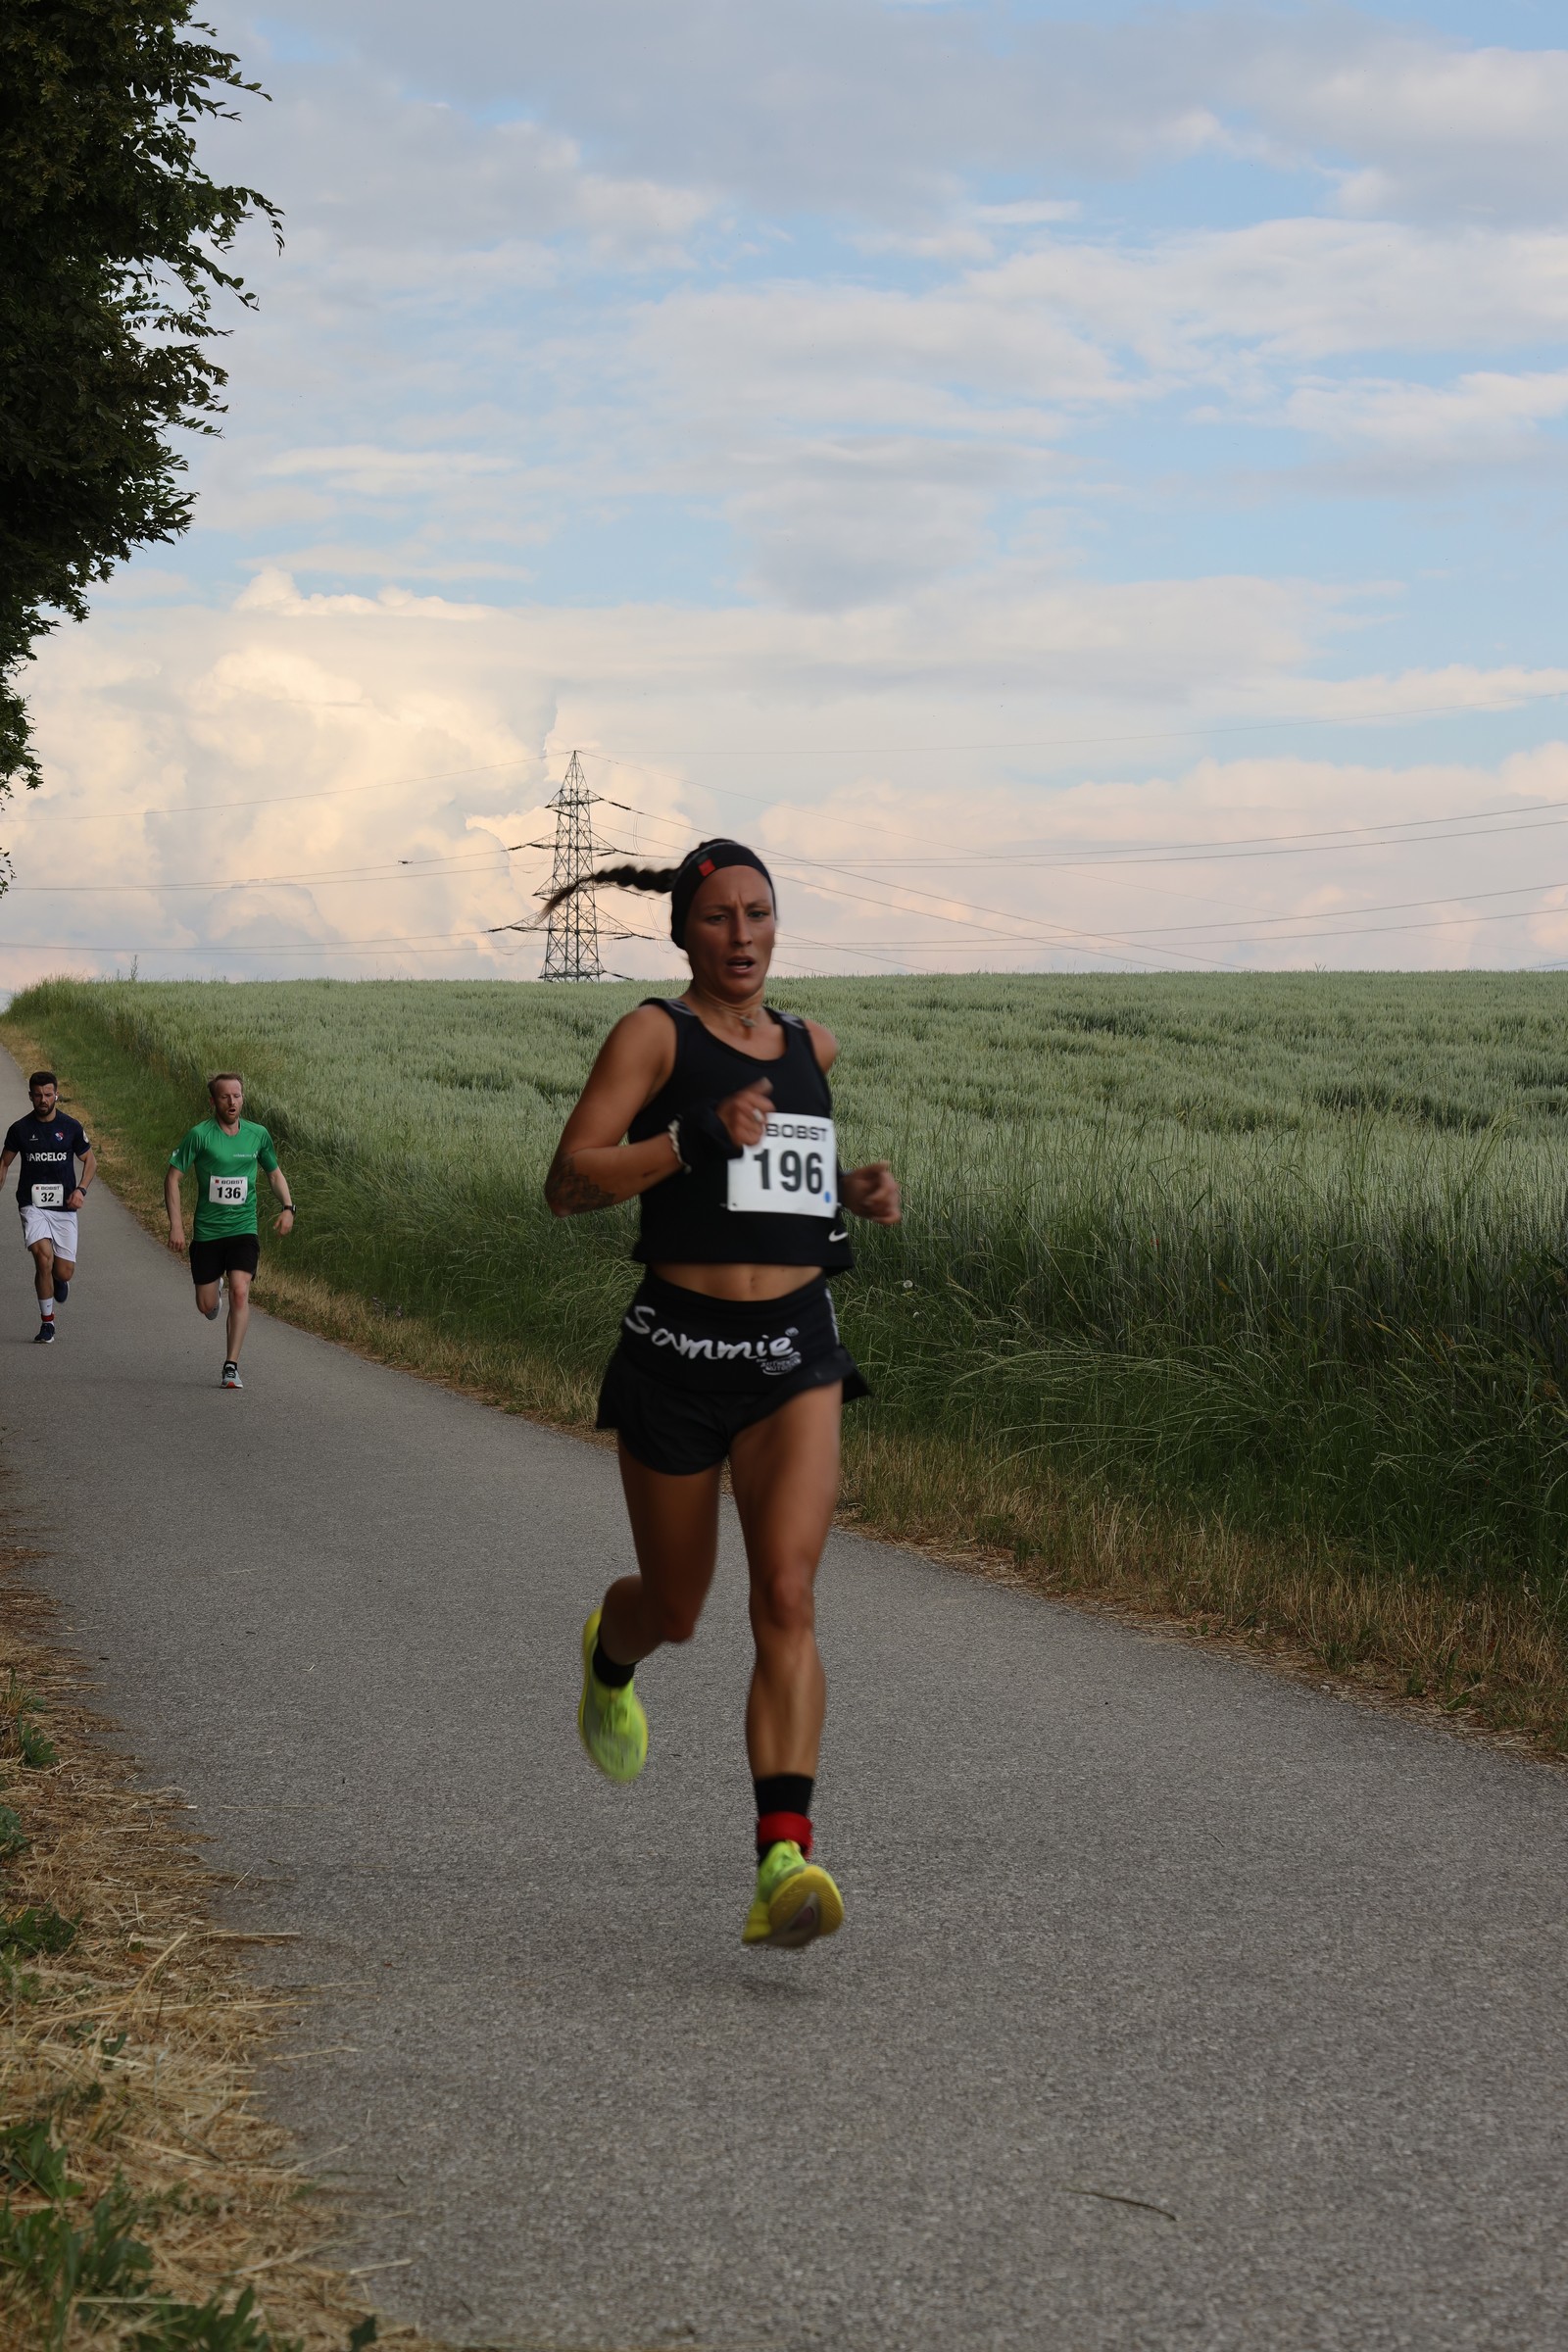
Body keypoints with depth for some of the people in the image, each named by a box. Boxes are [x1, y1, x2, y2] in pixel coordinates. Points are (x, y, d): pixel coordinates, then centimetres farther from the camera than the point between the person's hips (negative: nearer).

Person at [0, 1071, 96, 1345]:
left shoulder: (72, 1127, 1)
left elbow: (90, 1160, 11)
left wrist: (81, 1189, -4)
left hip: (64, 1207, 1)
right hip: (33, 1206, -1)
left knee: (64, 1272, -3)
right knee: (43, 1256, -24)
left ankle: (59, 1279, 40)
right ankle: (47, 1323, -8)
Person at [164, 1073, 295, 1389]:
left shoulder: (258, 1135, 2)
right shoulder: (199, 1134, -9)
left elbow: (274, 1172, 18)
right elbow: (172, 1177, -6)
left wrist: (288, 1207, 2)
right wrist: (175, 1225, -14)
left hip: (243, 1229, 1)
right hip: (207, 1231, -1)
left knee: (240, 1292, -18)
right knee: (207, 1306, 6)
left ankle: (231, 1366, -13)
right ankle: (215, 1286, 45)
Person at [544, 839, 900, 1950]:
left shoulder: (812, 1045, 13)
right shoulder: (653, 1035, -3)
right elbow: (567, 1183, -12)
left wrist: (858, 1191, 10)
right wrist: (695, 1141, -23)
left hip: (797, 1352, 2)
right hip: (677, 1349, -2)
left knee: (787, 1596, -16)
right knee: (677, 1609, 14)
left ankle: (785, 1867, -23)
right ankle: (610, 1653, 53)